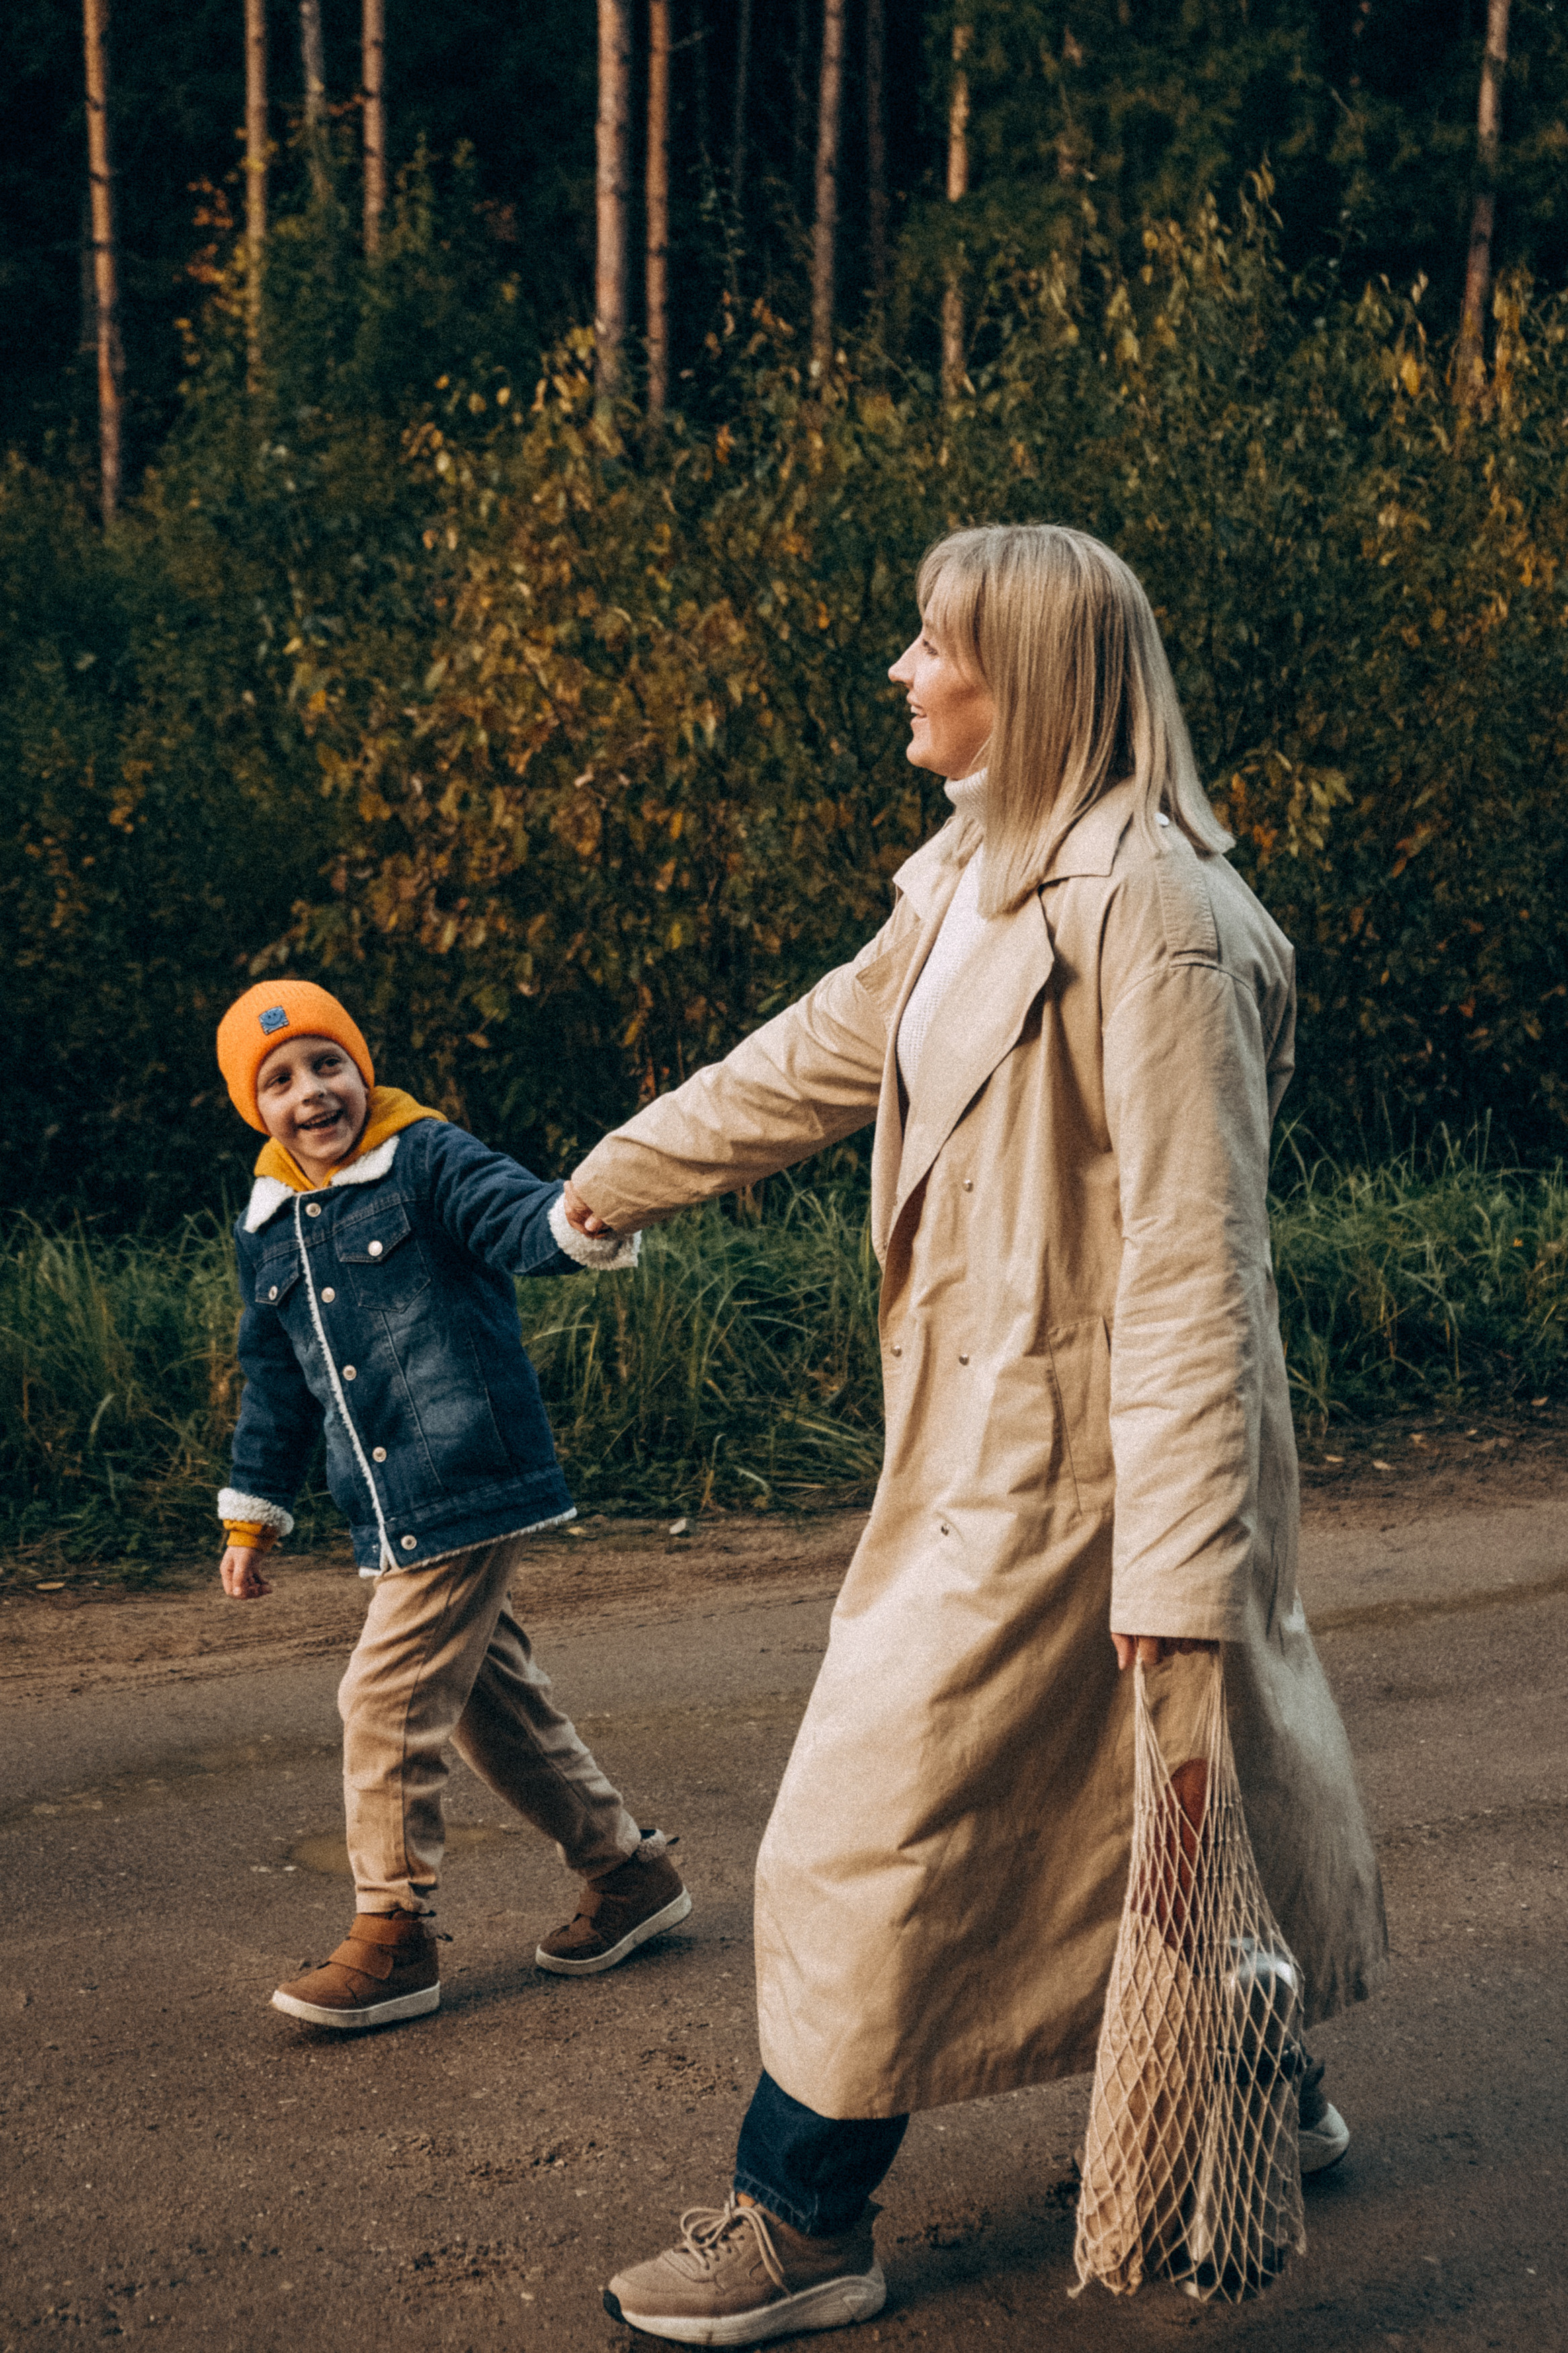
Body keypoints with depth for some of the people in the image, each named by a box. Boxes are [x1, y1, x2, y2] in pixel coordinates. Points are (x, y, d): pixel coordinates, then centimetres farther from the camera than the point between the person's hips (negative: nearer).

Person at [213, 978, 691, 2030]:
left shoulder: (427, 1160, -6)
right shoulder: (268, 1230, 14)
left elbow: (518, 1215, -25)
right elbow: (277, 1384, 23)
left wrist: (587, 1218, -48)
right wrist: (252, 1516, 26)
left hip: (470, 1490, -8)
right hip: (396, 1519, 8)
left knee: (388, 1698, -8)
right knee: (497, 1706, 15)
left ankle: (394, 1938, 6)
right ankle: (631, 1868, 31)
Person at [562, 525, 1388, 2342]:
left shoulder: (1149, 915, -21)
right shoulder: (974, 883, 8)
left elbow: (1190, 1255, -23)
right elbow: (822, 1053, 23)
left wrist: (1180, 1566, -24)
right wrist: (621, 1170, 36)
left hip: (1067, 1455, -9)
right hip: (992, 1428, 9)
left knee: (882, 1819, -1)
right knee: (1163, 1786, 21)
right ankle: (1270, 2081, 41)